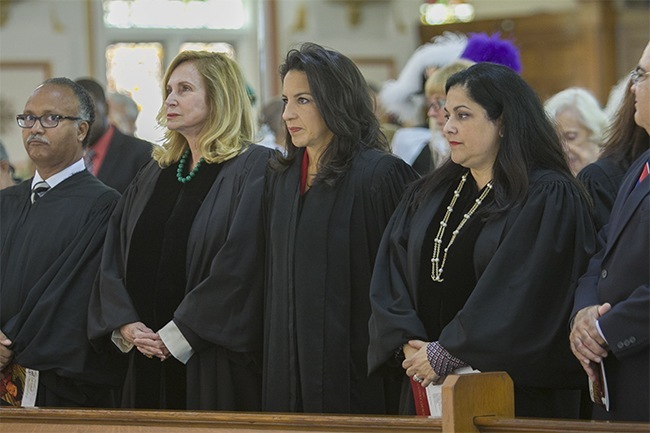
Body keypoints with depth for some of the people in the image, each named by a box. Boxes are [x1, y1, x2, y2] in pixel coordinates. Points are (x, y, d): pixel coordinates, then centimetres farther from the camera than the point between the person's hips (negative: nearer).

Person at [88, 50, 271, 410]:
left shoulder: (253, 169, -7)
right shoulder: (154, 175, 15)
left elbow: (239, 266, -15)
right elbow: (114, 260, 13)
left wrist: (179, 336, -16)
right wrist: (125, 325, -4)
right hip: (149, 360, 6)